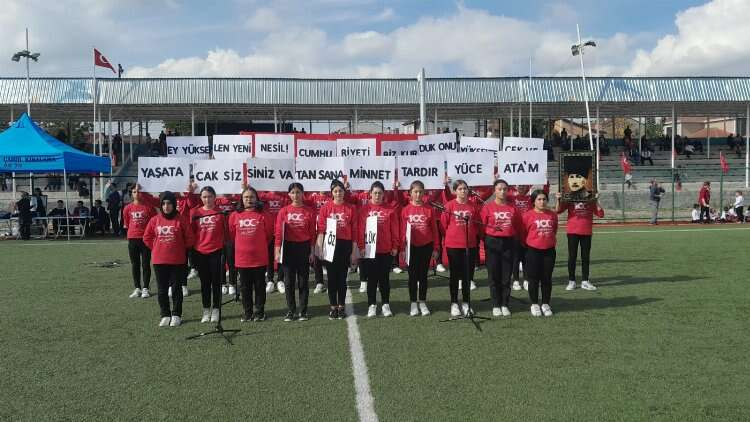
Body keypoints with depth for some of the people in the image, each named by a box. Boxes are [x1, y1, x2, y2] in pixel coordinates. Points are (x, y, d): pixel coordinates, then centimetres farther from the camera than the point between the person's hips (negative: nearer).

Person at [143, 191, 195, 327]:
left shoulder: (181, 220, -6)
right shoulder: (154, 220, 1)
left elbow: (190, 238, -1)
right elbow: (147, 238, 12)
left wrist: (180, 249, 4)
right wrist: (157, 249, 6)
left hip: (177, 260, -2)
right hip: (159, 260, 3)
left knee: (176, 288, 5)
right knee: (162, 289, 8)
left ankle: (176, 315, 15)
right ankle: (165, 315, 19)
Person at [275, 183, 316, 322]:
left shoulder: (309, 211, 0)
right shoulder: (284, 211, 1)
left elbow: (312, 233, 1)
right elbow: (278, 232, -1)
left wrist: (312, 251, -1)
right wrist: (277, 251, -7)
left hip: (304, 248, 0)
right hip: (289, 247, 1)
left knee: (303, 281, 5)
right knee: (289, 281, 5)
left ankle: (303, 311, 14)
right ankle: (291, 311, 15)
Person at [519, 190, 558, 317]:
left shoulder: (552, 215, 5)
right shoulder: (528, 215, -8)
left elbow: (554, 231, 16)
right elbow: (523, 234, -2)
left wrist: (552, 242, 10)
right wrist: (529, 244, 2)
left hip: (549, 251, 3)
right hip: (533, 251, -3)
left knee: (547, 278, 8)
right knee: (534, 278, 4)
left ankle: (546, 304, 19)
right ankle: (534, 304, 15)